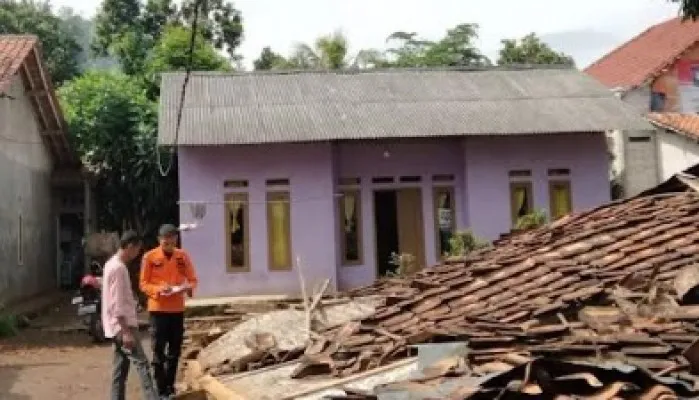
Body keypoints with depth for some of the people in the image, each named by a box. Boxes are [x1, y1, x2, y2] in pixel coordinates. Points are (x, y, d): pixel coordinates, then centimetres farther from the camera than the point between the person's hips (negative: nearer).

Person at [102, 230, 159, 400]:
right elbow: (117, 304, -22)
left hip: (120, 326, 10)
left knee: (121, 367, 11)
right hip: (122, 326, -10)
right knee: (142, 363, -12)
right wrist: (126, 331, -22)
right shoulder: (118, 268, -18)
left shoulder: (113, 264, 13)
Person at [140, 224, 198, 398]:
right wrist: (159, 289, -21)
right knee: (158, 351, -1)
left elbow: (192, 279, 7)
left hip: (178, 309, 3)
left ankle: (170, 387, 21)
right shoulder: (149, 257, -4)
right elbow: (143, 284, -3)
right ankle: (161, 390, 6)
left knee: (174, 351, 10)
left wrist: (189, 288, -15)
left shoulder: (183, 256, 4)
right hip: (158, 309, -3)